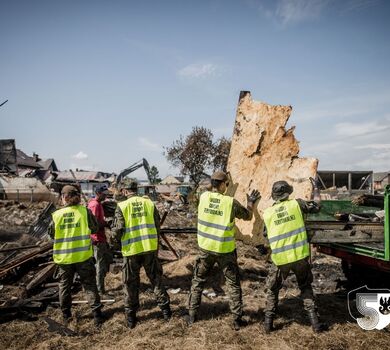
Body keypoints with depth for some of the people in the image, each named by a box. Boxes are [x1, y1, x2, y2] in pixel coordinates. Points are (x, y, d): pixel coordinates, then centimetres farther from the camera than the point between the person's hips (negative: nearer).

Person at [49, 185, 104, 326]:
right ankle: (97, 314, 6)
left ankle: (66, 315, 27)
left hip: (63, 257, 1)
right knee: (89, 285, 8)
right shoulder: (85, 211, -10)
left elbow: (51, 233, 7)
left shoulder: (57, 214, -6)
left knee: (65, 286, 18)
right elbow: (95, 228, 0)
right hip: (83, 256, -1)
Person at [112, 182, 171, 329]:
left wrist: (115, 239, 12)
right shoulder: (149, 203, 1)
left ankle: (131, 317, 19)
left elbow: (118, 230, -10)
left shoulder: (122, 206, -7)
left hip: (131, 250, -2)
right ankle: (165, 310, 21)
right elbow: (157, 226, 5)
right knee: (156, 279, 16)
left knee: (131, 284, 12)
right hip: (150, 248, 2)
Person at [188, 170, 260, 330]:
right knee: (233, 284, 13)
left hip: (205, 248, 3)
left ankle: (192, 314, 24)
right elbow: (248, 216, 2)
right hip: (225, 250, -2)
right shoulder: (231, 202, -15)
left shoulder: (203, 197, -8)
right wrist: (251, 202, 18)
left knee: (198, 281, 19)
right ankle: (237, 319, 18)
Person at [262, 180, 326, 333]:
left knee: (272, 289, 20)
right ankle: (314, 321, 18)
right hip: (300, 255, 0)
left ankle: (268, 322, 18)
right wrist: (309, 203, 28)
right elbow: (317, 207, 9)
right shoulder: (296, 204, -3)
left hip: (280, 258, 0)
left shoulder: (267, 213, 1)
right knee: (306, 287, 22)